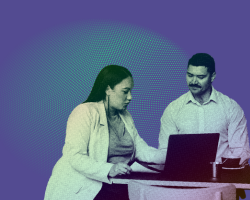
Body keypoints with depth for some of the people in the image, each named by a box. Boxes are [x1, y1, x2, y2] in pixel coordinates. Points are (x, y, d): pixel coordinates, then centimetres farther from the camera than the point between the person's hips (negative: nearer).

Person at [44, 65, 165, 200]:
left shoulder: (125, 117, 18)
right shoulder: (85, 112, -10)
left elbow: (141, 149, 11)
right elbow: (75, 157, -19)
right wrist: (109, 170, -32)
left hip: (116, 185, 7)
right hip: (83, 188, -7)